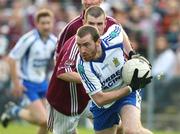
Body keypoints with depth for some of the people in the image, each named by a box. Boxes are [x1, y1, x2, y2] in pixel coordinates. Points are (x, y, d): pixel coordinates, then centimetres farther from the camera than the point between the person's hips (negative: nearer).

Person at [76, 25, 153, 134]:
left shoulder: (113, 39, -25)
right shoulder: (83, 66, -29)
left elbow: (118, 28, 3)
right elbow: (99, 99, -27)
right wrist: (132, 87, -29)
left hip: (128, 92, -1)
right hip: (103, 105, 1)